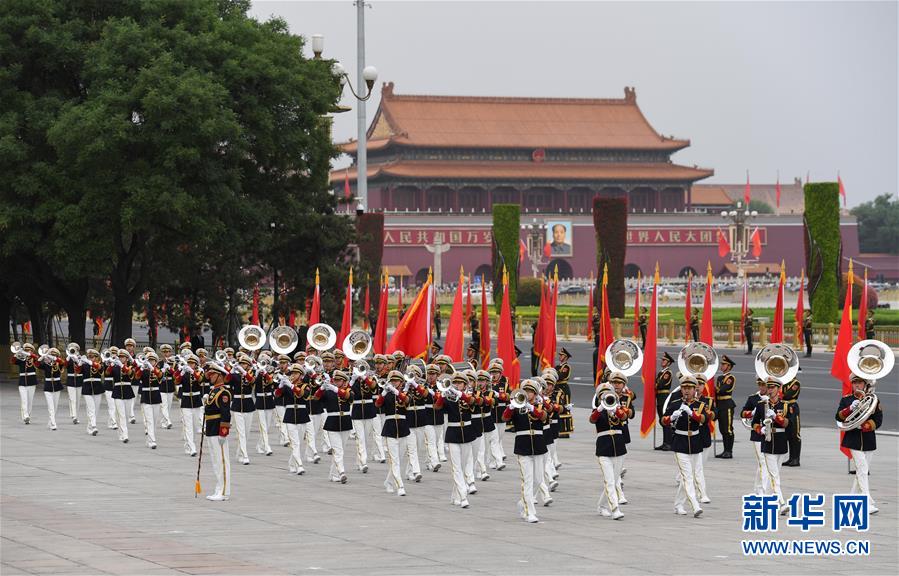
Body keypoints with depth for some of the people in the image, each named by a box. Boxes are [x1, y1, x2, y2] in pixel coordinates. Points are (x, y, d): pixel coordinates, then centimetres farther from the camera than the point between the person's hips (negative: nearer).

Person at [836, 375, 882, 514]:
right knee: (862, 470, -12)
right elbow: (839, 417, -5)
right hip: (853, 440, -3)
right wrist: (850, 408, -21)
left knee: (862, 471, 11)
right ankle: (868, 504, -17)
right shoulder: (846, 399, 4)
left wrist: (865, 426, -19)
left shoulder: (873, 400, 4)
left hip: (868, 439, 3)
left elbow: (878, 420, -2)